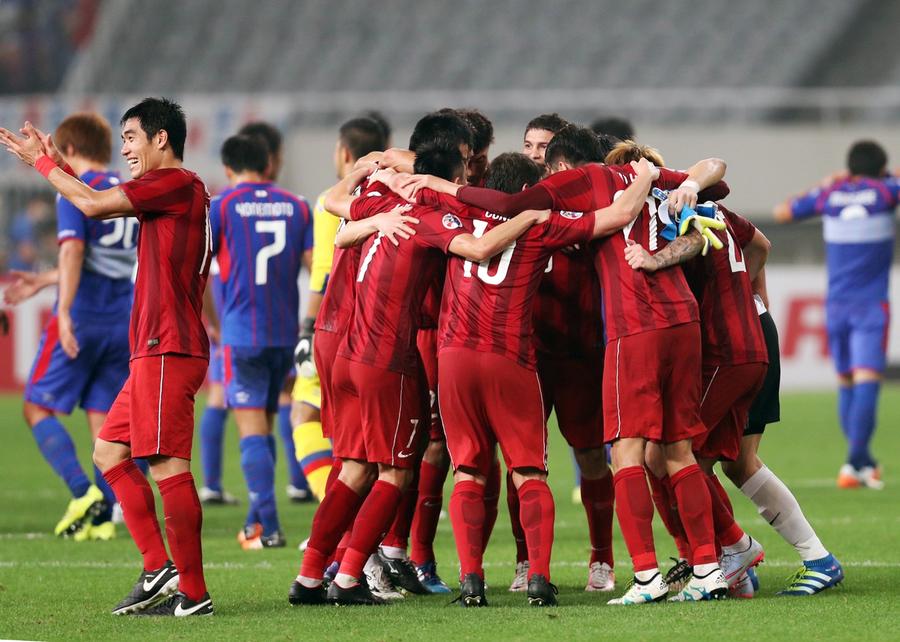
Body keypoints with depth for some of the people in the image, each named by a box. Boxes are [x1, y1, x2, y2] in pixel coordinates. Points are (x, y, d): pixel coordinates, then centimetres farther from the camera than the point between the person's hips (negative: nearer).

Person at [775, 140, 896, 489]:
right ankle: (855, 461, -23)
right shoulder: (884, 191, -2)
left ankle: (863, 461, 18)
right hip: (871, 304, -4)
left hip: (836, 304, 4)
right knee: (866, 382, -12)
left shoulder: (830, 195, 6)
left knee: (846, 383, 13)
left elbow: (781, 212, 19)